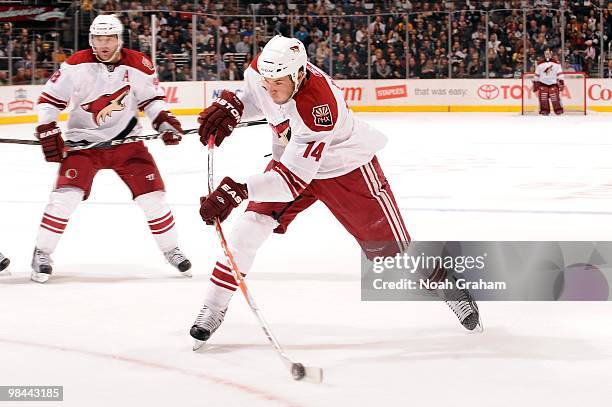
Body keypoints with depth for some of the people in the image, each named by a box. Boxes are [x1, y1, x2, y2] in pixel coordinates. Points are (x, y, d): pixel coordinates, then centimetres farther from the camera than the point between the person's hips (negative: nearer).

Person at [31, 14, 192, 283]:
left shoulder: (138, 65, -8)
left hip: (126, 140, 2)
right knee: (66, 195, -17)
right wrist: (47, 131, -13)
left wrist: (164, 120, -12)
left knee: (151, 193, -3)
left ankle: (171, 250, 16)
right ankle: (42, 254, -3)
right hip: (83, 140, -2)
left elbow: (151, 99, 5)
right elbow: (50, 99, -5)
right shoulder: (76, 65, -12)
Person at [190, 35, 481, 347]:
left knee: (390, 248, -2)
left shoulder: (319, 107, -42)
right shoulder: (261, 69, -22)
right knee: (251, 226, -9)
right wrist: (230, 106, -17)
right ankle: (213, 308, 1)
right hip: (292, 157, 6)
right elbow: (255, 96, 5)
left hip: (348, 168, -6)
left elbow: (294, 178, -45)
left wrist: (238, 190, -55)